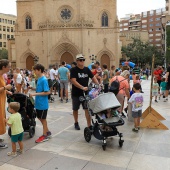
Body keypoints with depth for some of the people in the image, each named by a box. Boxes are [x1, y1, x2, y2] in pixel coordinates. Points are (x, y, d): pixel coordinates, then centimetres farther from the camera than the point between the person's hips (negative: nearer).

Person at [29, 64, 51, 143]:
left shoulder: (44, 80, -19)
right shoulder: (39, 79, 8)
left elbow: (47, 92, -23)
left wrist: (35, 94, -23)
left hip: (43, 103, -9)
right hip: (38, 103, 9)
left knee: (43, 119, 4)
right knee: (40, 118, 17)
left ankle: (45, 135, 19)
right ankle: (47, 132, 32)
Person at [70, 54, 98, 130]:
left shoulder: (87, 69, 5)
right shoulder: (73, 70, -10)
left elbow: (93, 78, 9)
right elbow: (73, 81, -21)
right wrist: (82, 87, -32)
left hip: (85, 93, 2)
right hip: (76, 93, -2)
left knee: (87, 109, -4)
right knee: (75, 109, 14)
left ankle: (89, 125, -1)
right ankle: (76, 123, 35)